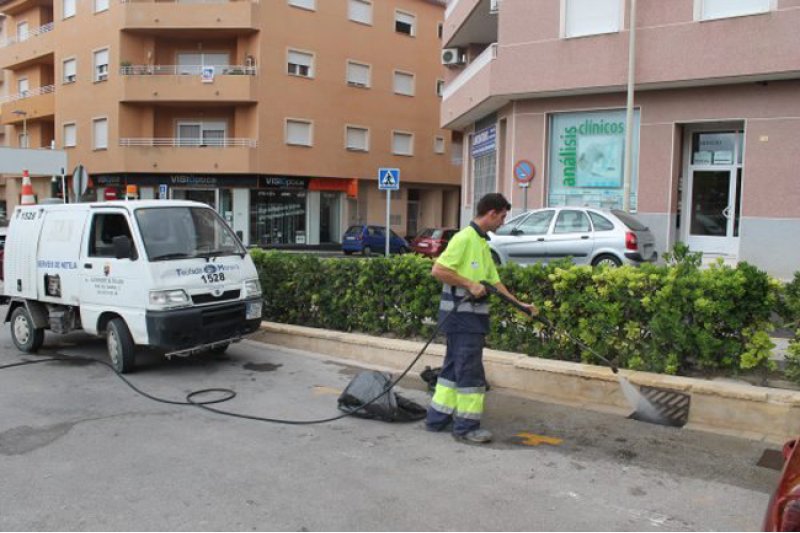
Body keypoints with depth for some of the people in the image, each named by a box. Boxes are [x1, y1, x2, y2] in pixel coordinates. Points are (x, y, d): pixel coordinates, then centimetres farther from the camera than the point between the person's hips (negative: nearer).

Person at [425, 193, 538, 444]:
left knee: (454, 367, 14)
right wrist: (470, 284, -18)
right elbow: (437, 270, -20)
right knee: (471, 371, -3)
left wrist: (519, 304, 15)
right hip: (461, 314, -10)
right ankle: (466, 427, 6)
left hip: (473, 316, 10)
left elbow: (494, 281, 20)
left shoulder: (483, 243, 16)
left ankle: (438, 418, 23)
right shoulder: (464, 238, -14)